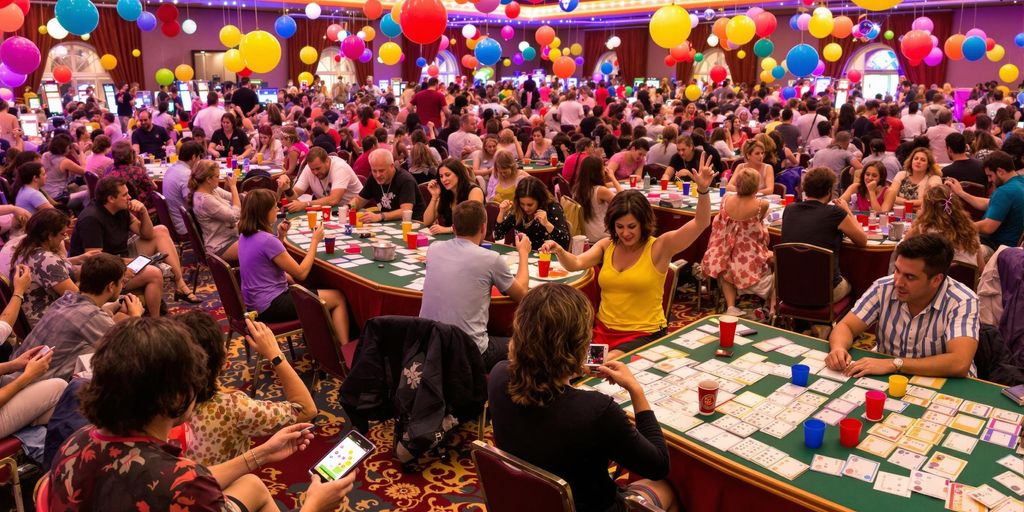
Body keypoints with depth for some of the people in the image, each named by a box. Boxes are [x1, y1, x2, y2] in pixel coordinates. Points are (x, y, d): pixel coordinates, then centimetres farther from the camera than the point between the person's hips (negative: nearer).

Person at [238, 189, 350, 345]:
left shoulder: (245, 235, 2)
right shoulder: (267, 240, -25)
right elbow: (301, 273, -18)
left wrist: (280, 237, 5)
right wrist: (315, 240, -9)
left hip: (253, 302, 10)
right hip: (270, 306, -9)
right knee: (338, 298, 0)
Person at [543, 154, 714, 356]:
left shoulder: (659, 247, -8)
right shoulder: (607, 245, 6)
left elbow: (700, 224, -16)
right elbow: (575, 264, -3)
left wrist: (702, 191, -32)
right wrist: (558, 251, -24)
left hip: (644, 335, -4)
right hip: (604, 329, 5)